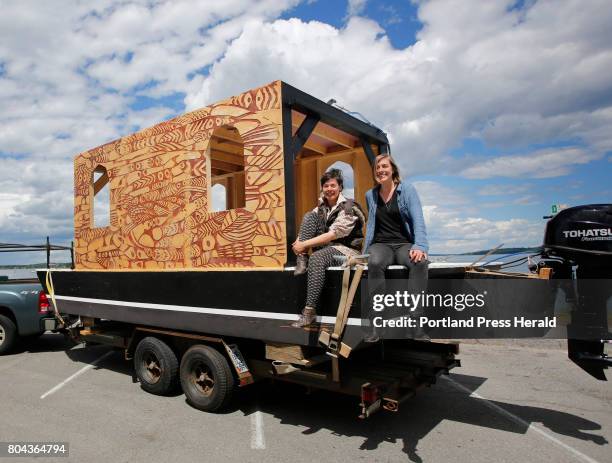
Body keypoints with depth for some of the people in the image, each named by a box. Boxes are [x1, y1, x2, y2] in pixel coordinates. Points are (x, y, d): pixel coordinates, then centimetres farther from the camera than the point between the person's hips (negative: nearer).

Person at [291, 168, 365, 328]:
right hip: (325, 246, 6)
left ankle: (310, 312, -34)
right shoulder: (322, 206, 8)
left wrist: (304, 244, -23)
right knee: (309, 216, -10)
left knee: (317, 258, -37)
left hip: (346, 248, -6)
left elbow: (333, 234, -21)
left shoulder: (348, 207, -13)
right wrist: (299, 242, -17)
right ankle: (302, 261, -18)